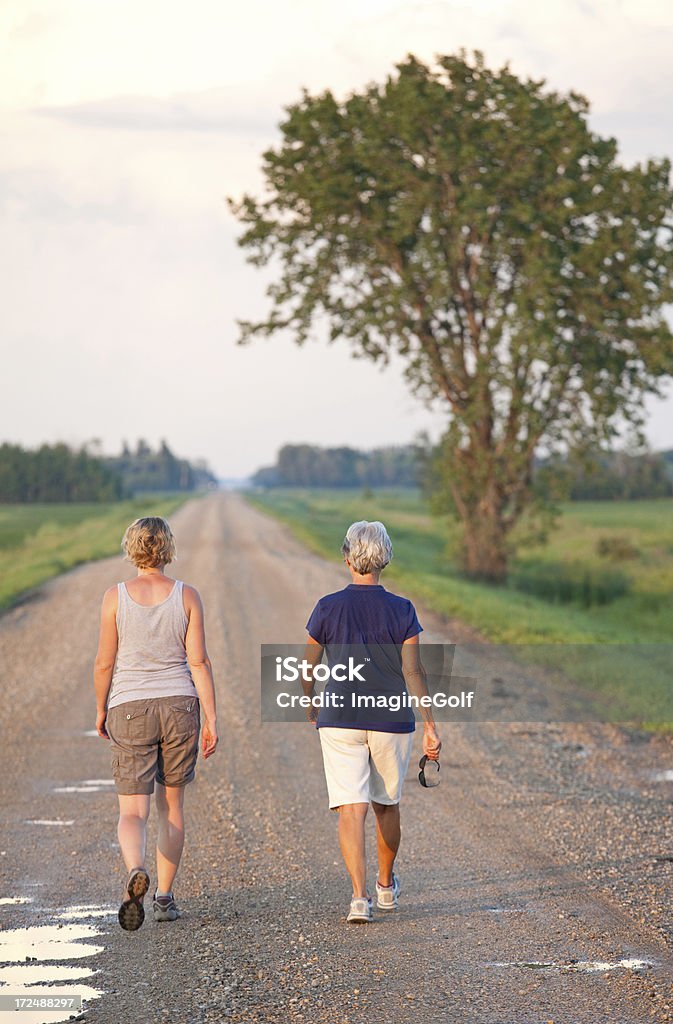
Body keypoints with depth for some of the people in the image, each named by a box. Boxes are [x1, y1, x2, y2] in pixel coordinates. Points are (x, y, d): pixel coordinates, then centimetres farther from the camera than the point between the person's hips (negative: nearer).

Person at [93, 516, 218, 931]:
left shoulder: (115, 597, -5)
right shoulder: (187, 596, -4)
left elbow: (104, 663, -2)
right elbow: (199, 662, -6)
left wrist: (101, 710, 13)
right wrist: (212, 719, -2)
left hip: (130, 710, -1)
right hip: (179, 707, 1)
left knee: (133, 812, -1)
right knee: (172, 805, 17)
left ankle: (136, 871, -32)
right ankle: (165, 897, 20)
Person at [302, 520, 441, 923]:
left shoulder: (328, 608, -3)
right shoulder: (401, 610, -4)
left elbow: (309, 667, 5)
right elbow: (414, 671, -8)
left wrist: (311, 704, 24)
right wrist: (430, 725, -5)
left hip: (340, 720, -1)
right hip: (392, 720, 1)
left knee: (352, 809, -5)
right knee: (388, 804, 19)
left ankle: (360, 895, -19)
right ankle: (387, 886, 35)